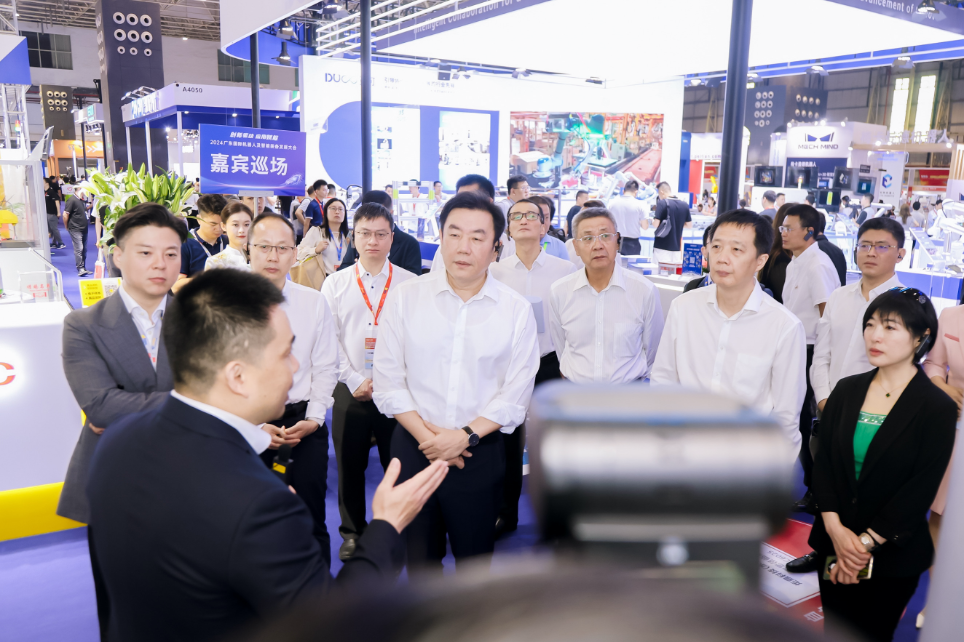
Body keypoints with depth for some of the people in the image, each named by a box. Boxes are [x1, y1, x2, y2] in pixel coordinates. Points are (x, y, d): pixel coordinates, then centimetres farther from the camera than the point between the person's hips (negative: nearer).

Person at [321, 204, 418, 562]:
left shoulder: (410, 284, 0)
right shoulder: (335, 285, 5)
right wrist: (355, 381, -7)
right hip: (350, 389, 2)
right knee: (349, 465, 11)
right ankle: (352, 532, 30)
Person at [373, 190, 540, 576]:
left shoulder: (516, 310, -3)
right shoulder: (406, 298, -2)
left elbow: (516, 395, -4)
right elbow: (388, 380, -3)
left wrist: (466, 435, -13)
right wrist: (426, 436, -11)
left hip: (480, 452, 0)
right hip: (414, 447, 1)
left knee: (475, 557, 13)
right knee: (419, 555, 16)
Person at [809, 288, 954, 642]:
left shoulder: (938, 407, -10)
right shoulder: (847, 390, 1)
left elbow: (921, 490, -13)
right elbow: (823, 461, -2)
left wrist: (866, 542, -15)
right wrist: (836, 528, -13)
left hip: (893, 553, -3)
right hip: (833, 544, 3)